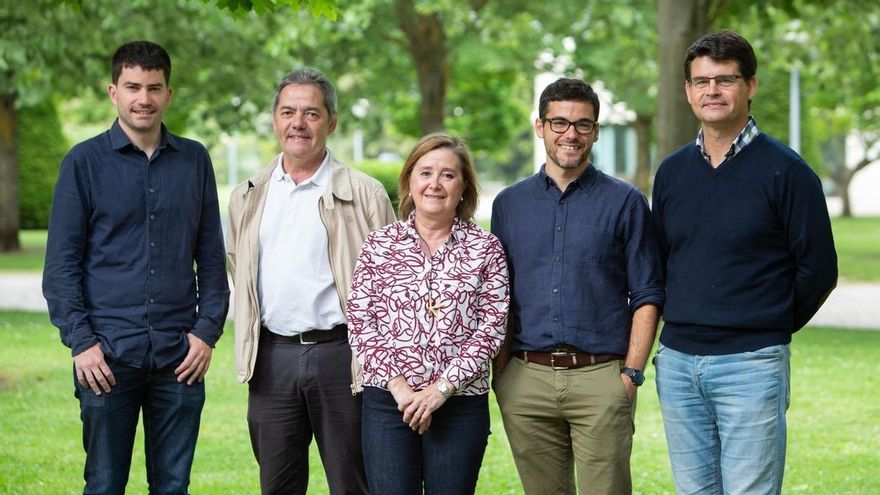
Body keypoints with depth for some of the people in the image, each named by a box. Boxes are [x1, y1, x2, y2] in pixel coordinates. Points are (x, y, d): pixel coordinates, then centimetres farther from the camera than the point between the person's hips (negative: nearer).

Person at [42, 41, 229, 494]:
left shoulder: (194, 160, 8)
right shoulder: (84, 162, 1)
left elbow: (211, 256, 10)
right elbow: (61, 264, -1)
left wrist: (208, 331, 0)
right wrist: (80, 341, -9)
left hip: (179, 356, 2)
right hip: (108, 355, -2)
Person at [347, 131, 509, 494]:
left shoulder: (485, 249, 4)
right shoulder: (379, 245, 6)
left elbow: (490, 329, -3)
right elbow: (361, 325, 1)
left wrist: (441, 389, -11)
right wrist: (398, 386, -10)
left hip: (461, 403, 0)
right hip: (388, 401, 0)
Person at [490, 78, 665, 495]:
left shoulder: (625, 202, 4)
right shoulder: (509, 204, 12)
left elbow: (646, 298, 2)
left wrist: (631, 373, -7)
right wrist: (501, 373, 5)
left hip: (601, 378, -3)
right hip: (526, 380, 3)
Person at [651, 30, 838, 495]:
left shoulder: (785, 170, -5)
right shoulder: (672, 172, 10)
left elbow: (818, 269, -3)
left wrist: (768, 329, 5)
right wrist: (685, 326, 13)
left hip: (751, 367, -5)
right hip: (677, 363, 5)